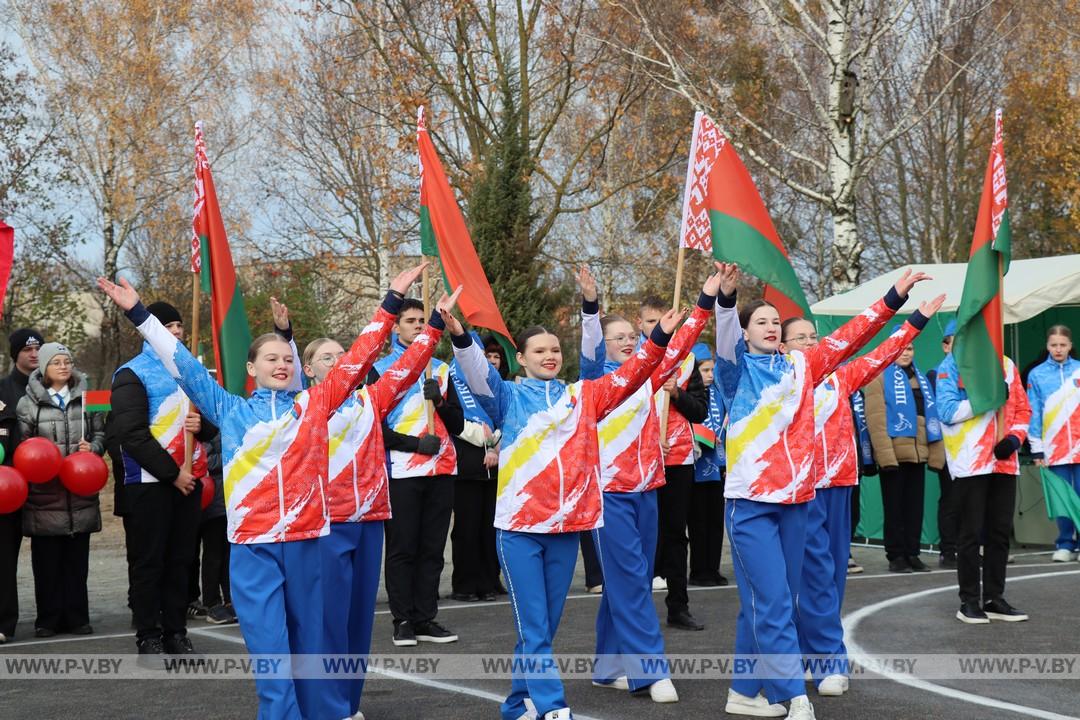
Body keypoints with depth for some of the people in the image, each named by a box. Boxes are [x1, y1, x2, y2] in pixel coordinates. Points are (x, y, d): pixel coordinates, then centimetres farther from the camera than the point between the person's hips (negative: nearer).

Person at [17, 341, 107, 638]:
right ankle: (48, 619, 8)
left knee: (77, 558, 6)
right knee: (46, 559, 0)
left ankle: (76, 617, 13)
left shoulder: (84, 398, 11)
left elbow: (101, 433, 16)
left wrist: (93, 447, -4)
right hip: (44, 494, -2)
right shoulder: (29, 403, 2)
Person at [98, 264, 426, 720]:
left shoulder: (314, 404, 9)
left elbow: (358, 357, 9)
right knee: (270, 649, -6)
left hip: (307, 539, 2)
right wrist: (138, 314, 7)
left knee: (307, 644, 11)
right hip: (253, 545, -1)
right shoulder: (230, 410, 8)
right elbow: (184, 365, 9)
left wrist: (392, 301, 6)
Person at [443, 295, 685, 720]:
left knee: (545, 627, 12)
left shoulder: (581, 396, 13)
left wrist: (659, 339, -8)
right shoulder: (509, 396, 4)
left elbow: (629, 376, 6)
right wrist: (461, 339, -32)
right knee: (533, 628, -5)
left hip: (568, 525, 4)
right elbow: (480, 376, -14)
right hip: (519, 525, -4)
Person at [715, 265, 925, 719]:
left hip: (795, 498, 5)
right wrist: (726, 298, -37)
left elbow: (849, 336, 11)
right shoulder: (736, 369, 1)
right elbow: (724, 343, -19)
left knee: (763, 603, 11)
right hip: (750, 500, -5)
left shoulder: (800, 366, 12)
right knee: (772, 603, -8)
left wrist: (894, 298, 4)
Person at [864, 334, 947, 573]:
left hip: (918, 453, 6)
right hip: (894, 453, -6)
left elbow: (931, 416, 15)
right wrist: (885, 453, -19)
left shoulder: (921, 378, 17)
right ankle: (896, 555, 7)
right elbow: (875, 418, -11)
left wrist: (936, 453, 8)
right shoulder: (880, 376, -2)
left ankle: (912, 553, 15)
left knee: (915, 506, 9)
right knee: (894, 506, 1)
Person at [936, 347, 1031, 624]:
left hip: (1004, 461, 5)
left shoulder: (1006, 364, 12)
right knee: (972, 532, -1)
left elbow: (1023, 408, 14)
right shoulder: (952, 364, -4)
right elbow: (948, 411, -13)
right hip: (971, 463, -5)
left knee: (1001, 531, 9)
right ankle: (969, 602, 7)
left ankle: (994, 598, 18)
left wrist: (1015, 437, -4)